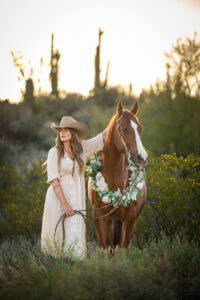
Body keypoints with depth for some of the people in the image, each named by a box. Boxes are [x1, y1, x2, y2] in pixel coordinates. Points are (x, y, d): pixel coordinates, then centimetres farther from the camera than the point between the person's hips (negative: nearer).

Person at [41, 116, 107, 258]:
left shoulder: (82, 148, 4)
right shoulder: (54, 152, -6)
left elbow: (104, 136, 15)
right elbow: (53, 181, -10)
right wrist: (65, 204, -15)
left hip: (77, 200, 2)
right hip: (57, 199, -2)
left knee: (75, 235, -4)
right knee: (55, 236, 1)